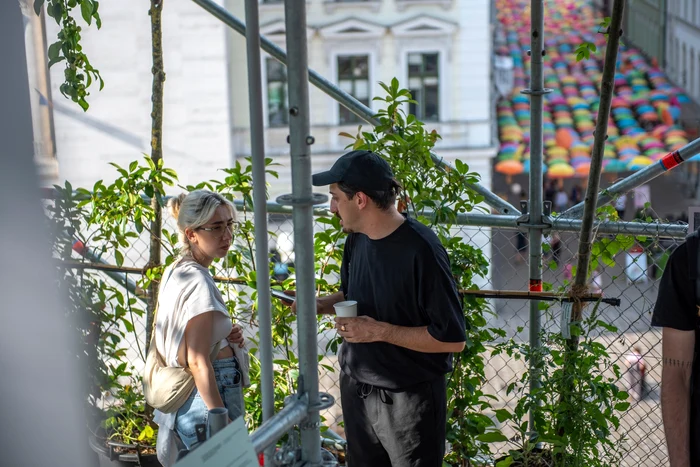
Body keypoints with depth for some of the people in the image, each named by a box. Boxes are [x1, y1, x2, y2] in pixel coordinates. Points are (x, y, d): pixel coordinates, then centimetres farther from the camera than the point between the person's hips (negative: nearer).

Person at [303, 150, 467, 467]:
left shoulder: (421, 250, -23)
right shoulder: (356, 238, 1)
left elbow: (453, 339, -22)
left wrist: (380, 331, -23)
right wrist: (324, 305, 0)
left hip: (408, 400, -7)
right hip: (356, 389, 7)